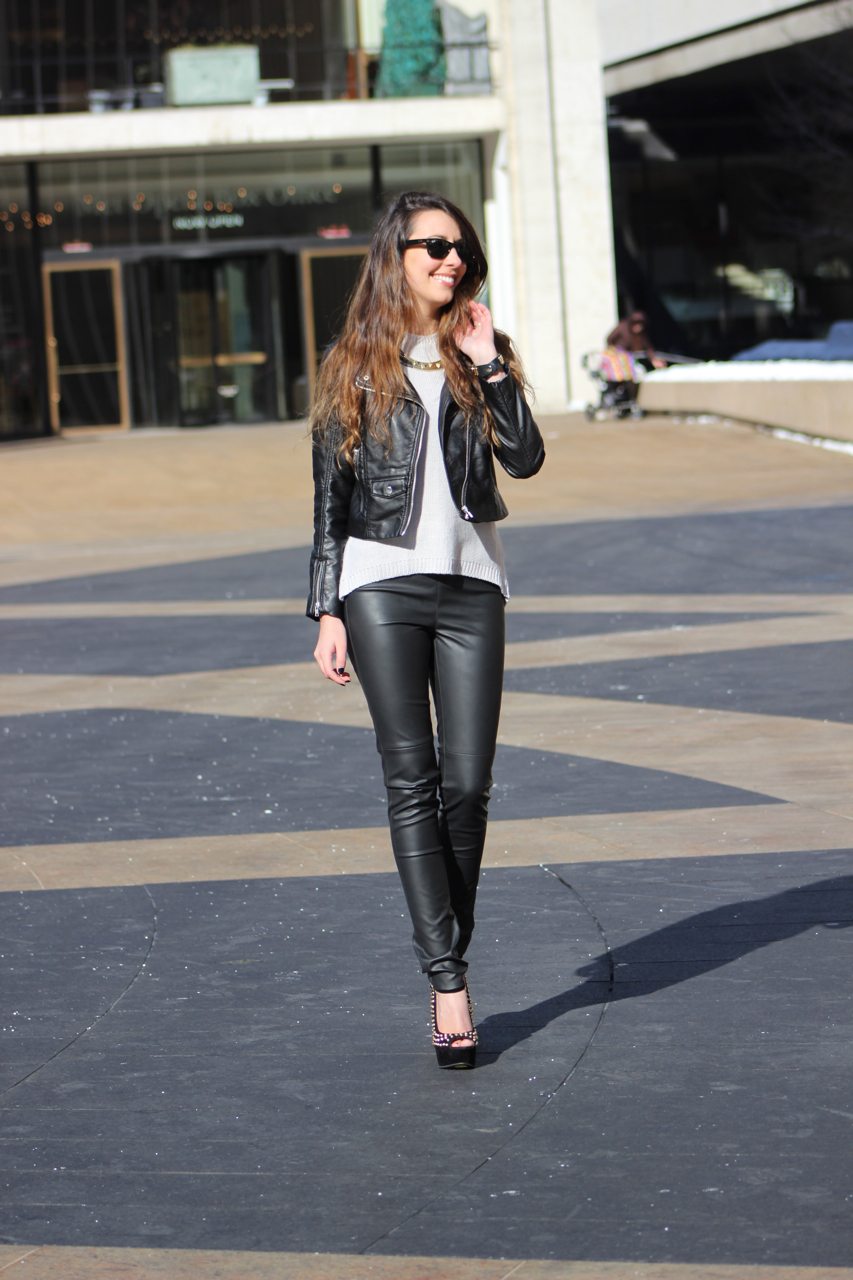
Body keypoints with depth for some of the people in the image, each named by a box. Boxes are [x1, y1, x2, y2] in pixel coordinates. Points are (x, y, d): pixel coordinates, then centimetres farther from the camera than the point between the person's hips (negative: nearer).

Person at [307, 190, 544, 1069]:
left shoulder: (478, 353, 10)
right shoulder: (355, 366, 5)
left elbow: (524, 459, -5)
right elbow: (331, 496, 5)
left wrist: (489, 363, -9)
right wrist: (328, 612, 0)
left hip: (469, 579, 2)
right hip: (383, 580, -2)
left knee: (468, 784, -1)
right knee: (412, 783, -6)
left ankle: (447, 954, 14)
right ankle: (447, 984, -9)